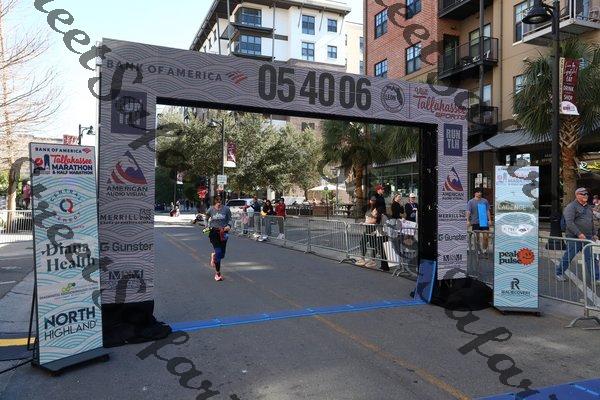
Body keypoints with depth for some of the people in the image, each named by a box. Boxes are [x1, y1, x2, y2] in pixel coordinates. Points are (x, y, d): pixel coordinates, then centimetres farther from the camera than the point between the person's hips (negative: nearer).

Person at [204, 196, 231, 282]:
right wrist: (207, 226, -1)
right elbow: (206, 219, 15)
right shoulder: (210, 210, -1)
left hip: (223, 233, 2)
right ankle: (217, 273, 2)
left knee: (222, 254, 8)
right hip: (214, 232, -2)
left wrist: (229, 225, -15)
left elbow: (229, 219, 5)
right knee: (218, 252, -10)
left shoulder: (226, 209, -3)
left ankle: (214, 255, 47)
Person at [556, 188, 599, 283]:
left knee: (590, 258, 5)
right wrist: (579, 234, -22)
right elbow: (569, 222, -18)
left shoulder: (588, 207, 17)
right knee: (568, 256, 2)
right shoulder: (571, 207, -9)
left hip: (587, 238, 7)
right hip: (574, 238, -7)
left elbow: (591, 222, 27)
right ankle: (559, 273, 17)